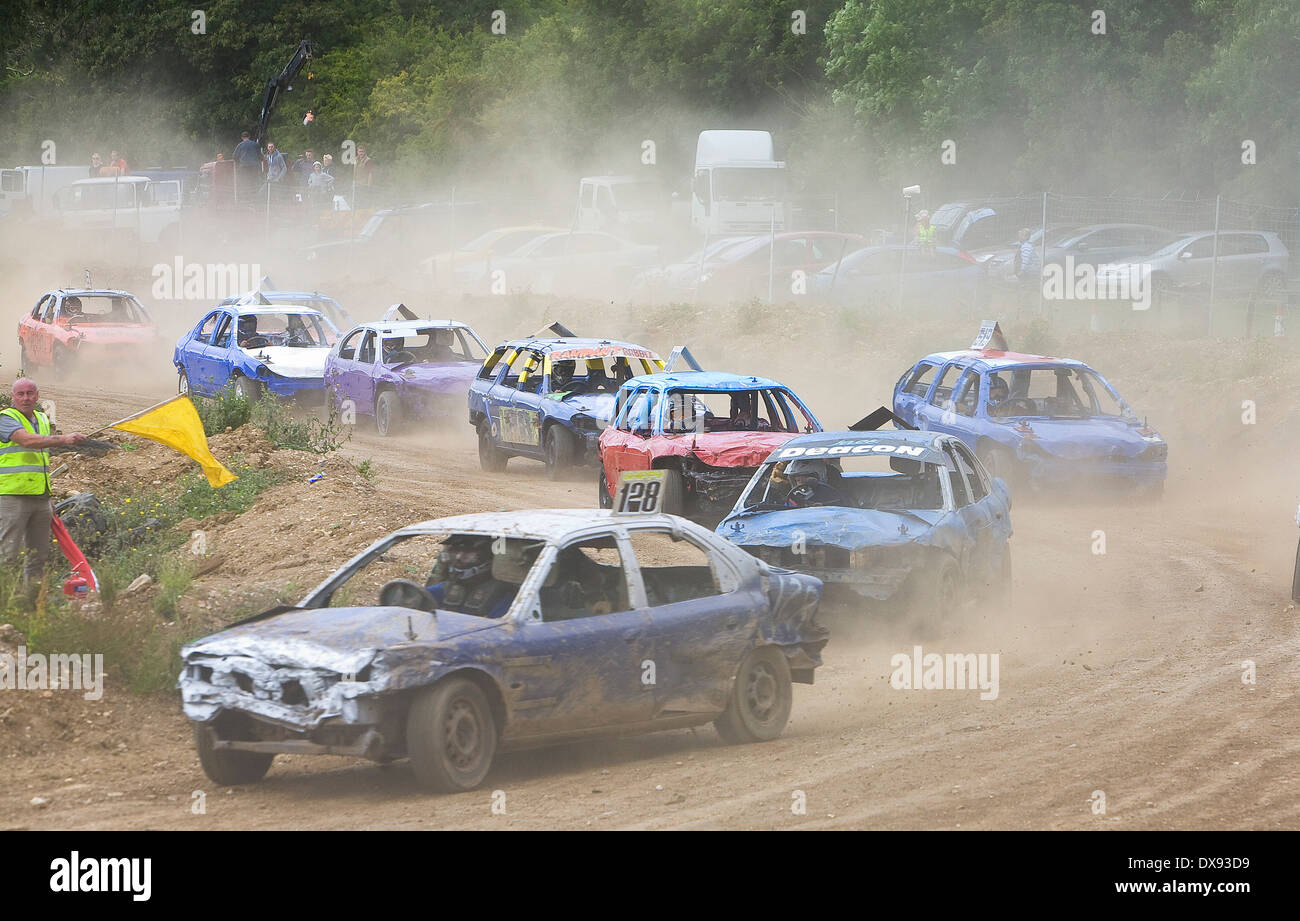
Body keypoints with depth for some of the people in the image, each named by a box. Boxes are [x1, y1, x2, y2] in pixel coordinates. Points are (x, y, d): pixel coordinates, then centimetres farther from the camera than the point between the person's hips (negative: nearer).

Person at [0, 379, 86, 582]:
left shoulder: (42, 420, 18)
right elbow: (28, 440, -25)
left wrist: (49, 497, 24)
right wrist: (63, 439, -33)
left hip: (40, 497, 8)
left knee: (39, 555, 8)